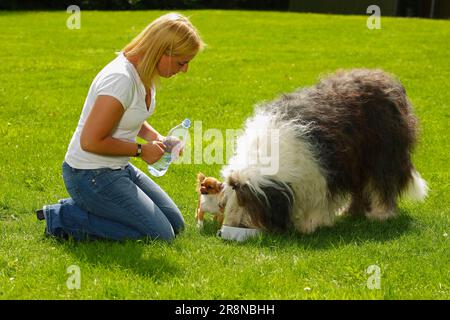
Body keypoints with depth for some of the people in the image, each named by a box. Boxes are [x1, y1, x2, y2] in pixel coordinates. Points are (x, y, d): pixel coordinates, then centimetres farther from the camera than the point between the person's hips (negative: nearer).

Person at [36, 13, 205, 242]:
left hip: (119, 168, 10)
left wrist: (155, 137, 1)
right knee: (161, 236, -10)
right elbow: (90, 141, -26)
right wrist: (140, 150, -15)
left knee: (175, 224, 13)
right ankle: (65, 218, -6)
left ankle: (80, 207, 12)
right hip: (91, 176, -10)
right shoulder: (120, 79, -27)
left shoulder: (144, 73, 3)